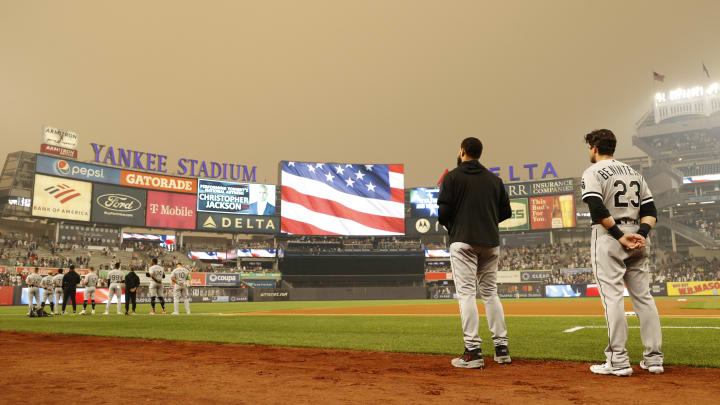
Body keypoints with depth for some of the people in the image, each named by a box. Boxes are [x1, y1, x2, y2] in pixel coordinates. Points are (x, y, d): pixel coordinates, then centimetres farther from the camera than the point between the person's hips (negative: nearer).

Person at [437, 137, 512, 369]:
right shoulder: (494, 179, 14)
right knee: (490, 292, 12)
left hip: (463, 240, -5)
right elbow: (506, 211, 12)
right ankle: (502, 348, 13)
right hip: (491, 242, 5)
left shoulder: (453, 177, -1)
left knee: (466, 293, -5)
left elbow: (444, 210, -9)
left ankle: (473, 351, -7)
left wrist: (448, 225, 11)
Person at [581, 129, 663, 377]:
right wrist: (641, 234, -2)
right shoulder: (633, 172, 18)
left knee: (612, 297, -6)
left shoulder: (593, 172, -3)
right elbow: (650, 210, 11)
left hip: (608, 237, -7)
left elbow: (598, 210, -19)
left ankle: (618, 362, -6)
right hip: (635, 240, 7)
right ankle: (654, 359, 13)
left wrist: (619, 235, -14)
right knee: (643, 297, 9)